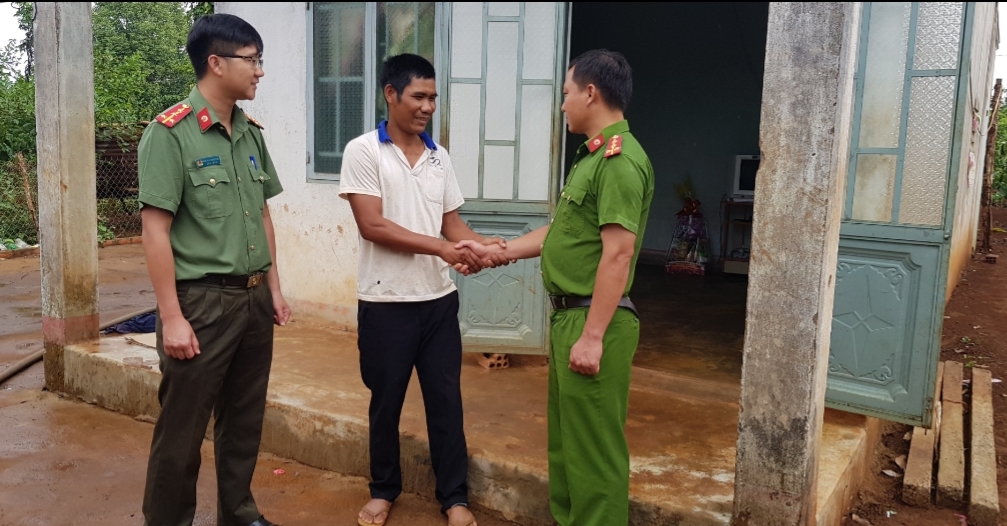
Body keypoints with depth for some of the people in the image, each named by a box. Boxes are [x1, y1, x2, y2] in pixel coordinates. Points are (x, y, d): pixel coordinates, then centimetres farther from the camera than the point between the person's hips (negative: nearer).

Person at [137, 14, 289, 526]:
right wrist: (171, 317, -15)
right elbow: (155, 230, -13)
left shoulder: (251, 133, 9)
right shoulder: (170, 133, -11)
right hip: (202, 301, -6)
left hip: (254, 298, 7)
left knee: (244, 419, 17)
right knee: (182, 429, 5)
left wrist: (274, 287, 14)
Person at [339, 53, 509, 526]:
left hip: (439, 299, 4)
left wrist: (482, 243, -13)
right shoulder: (363, 151, -7)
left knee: (445, 398, 10)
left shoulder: (439, 156, 8)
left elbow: (451, 222, 9)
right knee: (386, 399, 12)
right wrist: (443, 249, -21)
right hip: (386, 301, -4)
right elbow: (372, 226, -16)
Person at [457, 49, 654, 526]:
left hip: (594, 322, -10)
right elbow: (560, 232, 21)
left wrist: (592, 336, -25)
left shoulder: (620, 159, -17)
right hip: (568, 316, 10)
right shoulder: (593, 155, 15)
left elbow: (618, 253, -23)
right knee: (565, 440, 20)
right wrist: (495, 251, 22)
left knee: (593, 447, 1)